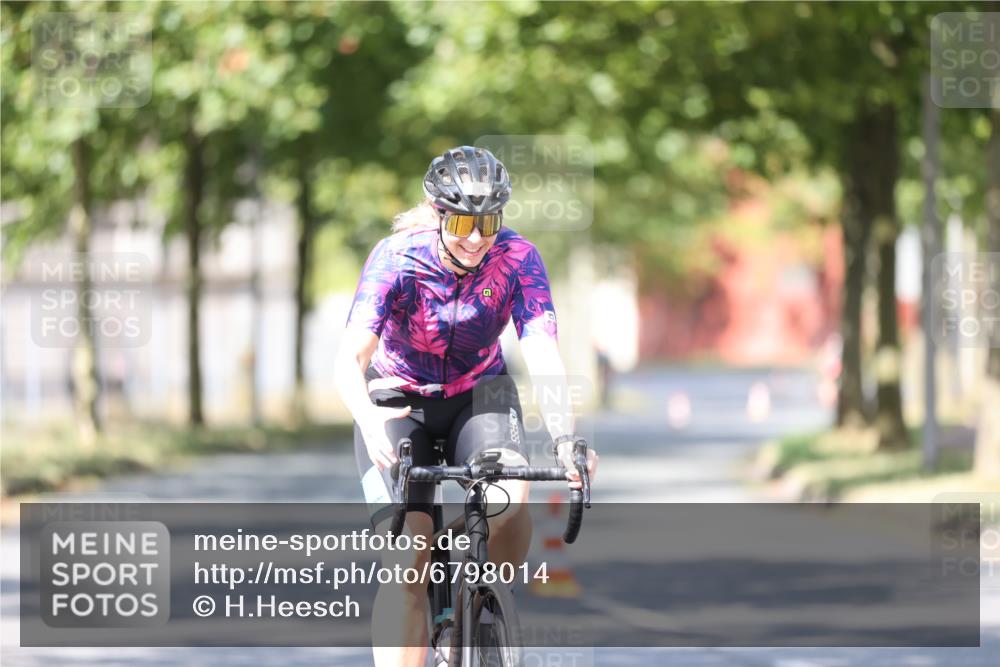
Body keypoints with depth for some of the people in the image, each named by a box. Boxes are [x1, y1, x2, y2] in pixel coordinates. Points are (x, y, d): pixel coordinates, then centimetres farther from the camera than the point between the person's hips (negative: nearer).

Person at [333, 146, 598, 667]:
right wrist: (368, 419, -57)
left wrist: (565, 439, -47)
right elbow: (350, 358, -35)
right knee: (406, 564, -21)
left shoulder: (518, 259, -20)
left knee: (509, 493, -31)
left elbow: (543, 356, -29)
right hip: (399, 399, -1)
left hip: (478, 394, 2)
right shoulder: (396, 259, -25)